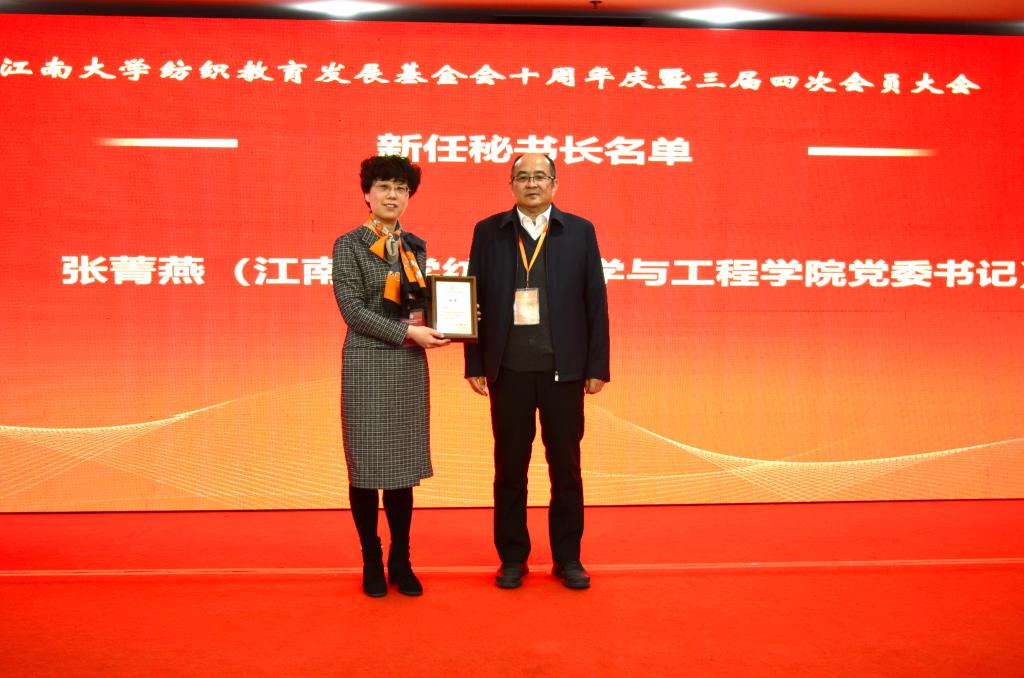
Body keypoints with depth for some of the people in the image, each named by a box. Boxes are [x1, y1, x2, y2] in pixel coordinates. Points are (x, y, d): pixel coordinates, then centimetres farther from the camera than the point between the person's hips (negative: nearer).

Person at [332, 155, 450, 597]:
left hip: (410, 366, 4)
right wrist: (408, 332, -17)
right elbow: (352, 309, -11)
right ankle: (372, 562, 19)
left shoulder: (415, 246, 12)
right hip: (367, 364, -4)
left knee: (404, 464, 9)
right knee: (366, 465, 3)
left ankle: (401, 561, 21)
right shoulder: (348, 245, -3)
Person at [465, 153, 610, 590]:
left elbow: (596, 302, 3)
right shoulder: (488, 232, 6)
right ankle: (512, 558, 22)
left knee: (565, 464, 8)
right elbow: (475, 301, 5)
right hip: (509, 368, 0)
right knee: (510, 466, 8)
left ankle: (568, 558, 22)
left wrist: (597, 366, -2)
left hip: (563, 367, 0)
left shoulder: (580, 231, 5)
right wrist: (475, 365, 0)